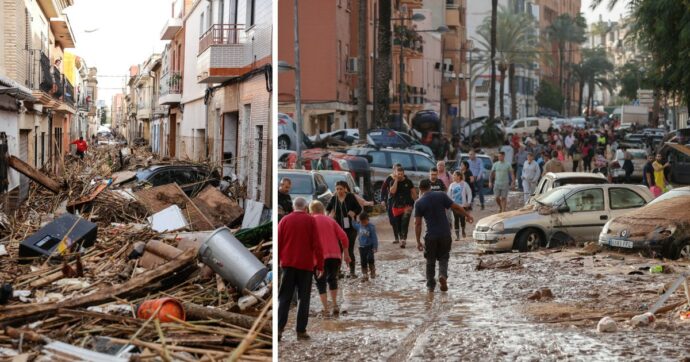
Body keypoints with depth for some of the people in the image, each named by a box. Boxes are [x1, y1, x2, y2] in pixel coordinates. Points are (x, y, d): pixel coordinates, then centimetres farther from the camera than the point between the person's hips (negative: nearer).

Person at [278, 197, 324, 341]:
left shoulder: (285, 220, 4)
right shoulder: (310, 221, -1)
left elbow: (278, 243, 4)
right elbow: (316, 244, -4)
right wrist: (319, 265, 0)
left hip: (288, 264, 2)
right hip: (305, 265, -2)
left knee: (284, 298, 5)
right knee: (303, 298, 4)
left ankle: (279, 328, -6)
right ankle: (301, 330, 1)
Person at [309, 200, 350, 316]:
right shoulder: (330, 220, 12)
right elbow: (343, 237, 6)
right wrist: (346, 254, 13)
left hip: (320, 257, -3)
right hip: (335, 255, 3)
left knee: (321, 282, 7)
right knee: (332, 279, 23)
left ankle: (325, 310, -2)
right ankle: (335, 305, 14)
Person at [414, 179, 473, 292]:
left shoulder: (419, 203, -4)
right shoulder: (441, 196, -2)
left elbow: (417, 223, -6)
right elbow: (456, 207, 0)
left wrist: (418, 242, -2)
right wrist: (467, 215, 17)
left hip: (431, 236, -1)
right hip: (445, 234, 1)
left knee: (430, 261, 14)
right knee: (443, 258, 16)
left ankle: (430, 285, 17)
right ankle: (443, 275, -11)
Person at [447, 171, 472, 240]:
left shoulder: (464, 184, -5)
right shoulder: (452, 185, 3)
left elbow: (469, 194, -1)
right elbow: (449, 195, 7)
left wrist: (468, 203, -7)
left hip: (463, 205, -2)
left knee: (462, 218, 3)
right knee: (456, 219, -1)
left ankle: (463, 231, 30)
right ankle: (457, 235, 4)